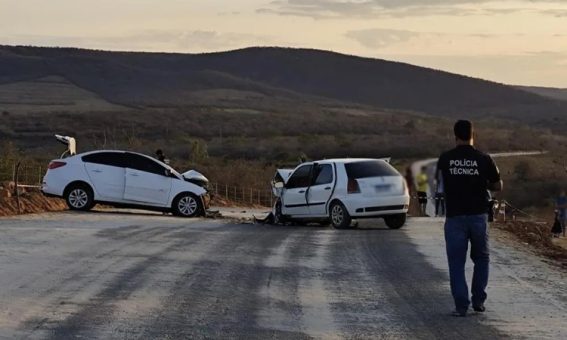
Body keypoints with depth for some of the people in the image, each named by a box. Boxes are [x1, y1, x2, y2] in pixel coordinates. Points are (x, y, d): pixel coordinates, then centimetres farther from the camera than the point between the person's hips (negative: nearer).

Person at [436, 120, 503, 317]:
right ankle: (478, 300, 15)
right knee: (481, 258, 18)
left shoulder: (445, 159, -3)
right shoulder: (483, 159, -5)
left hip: (454, 217, 0)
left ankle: (461, 306, -2)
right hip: (478, 215, 0)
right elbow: (498, 186, 4)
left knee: (456, 262, 4)